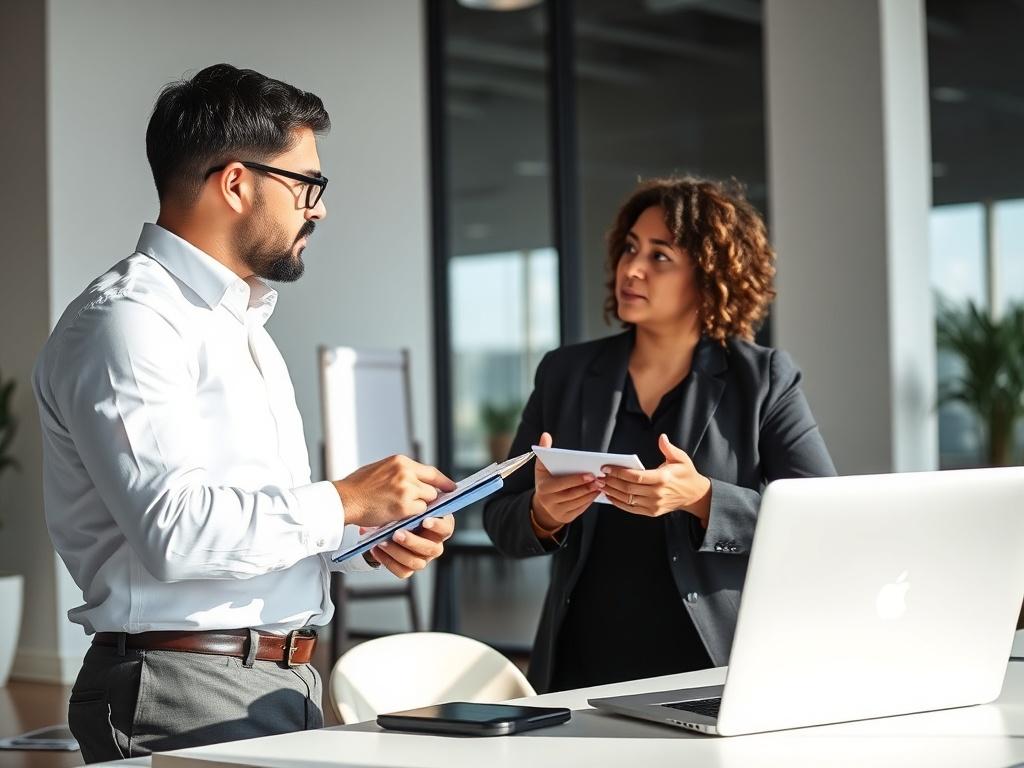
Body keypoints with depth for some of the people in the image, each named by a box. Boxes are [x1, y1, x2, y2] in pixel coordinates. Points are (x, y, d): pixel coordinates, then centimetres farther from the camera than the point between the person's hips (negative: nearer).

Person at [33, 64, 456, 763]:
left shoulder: (241, 323, 19)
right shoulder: (124, 321, -12)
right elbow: (175, 531, -23)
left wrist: (368, 534, 5)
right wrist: (344, 502, -14)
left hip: (286, 684, 9)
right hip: (186, 692, -9)